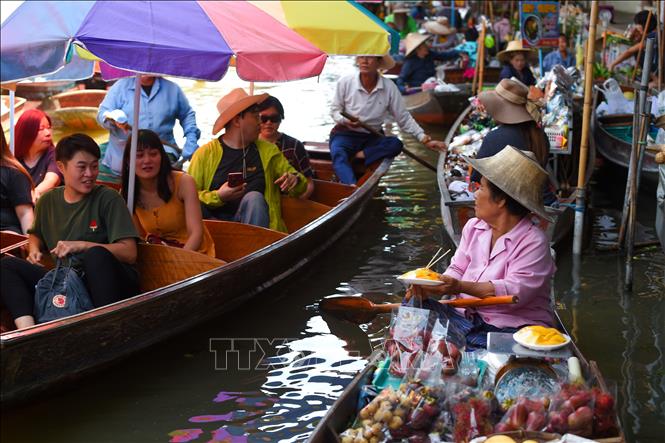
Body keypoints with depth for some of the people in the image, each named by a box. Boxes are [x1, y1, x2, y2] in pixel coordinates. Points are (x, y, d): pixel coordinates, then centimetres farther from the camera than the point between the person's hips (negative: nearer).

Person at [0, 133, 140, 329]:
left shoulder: (108, 199, -4)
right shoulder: (48, 201, 9)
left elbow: (129, 253, -10)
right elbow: (36, 235, 30)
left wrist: (81, 245, -17)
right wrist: (34, 250, 6)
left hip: (109, 284, -4)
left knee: (96, 254, -35)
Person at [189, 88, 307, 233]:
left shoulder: (268, 150, 14)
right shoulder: (205, 153, 4)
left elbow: (300, 188, 18)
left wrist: (295, 179, -6)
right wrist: (218, 197, -18)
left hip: (253, 220, 2)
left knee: (254, 197, -29)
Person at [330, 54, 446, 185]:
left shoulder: (389, 87, -5)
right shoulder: (345, 82, -7)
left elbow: (404, 118, 0)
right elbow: (335, 110, 3)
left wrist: (424, 139, -9)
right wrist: (345, 121, -20)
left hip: (372, 137, 2)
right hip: (345, 134, -2)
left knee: (396, 144, -27)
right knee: (338, 155, -35)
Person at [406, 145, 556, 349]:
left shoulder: (534, 242, -11)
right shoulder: (473, 227, 12)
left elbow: (516, 291, -22)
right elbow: (457, 270, 12)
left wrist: (461, 287, -32)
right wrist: (430, 287, -12)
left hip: (511, 329, -6)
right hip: (467, 316, 6)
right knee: (414, 304, -16)